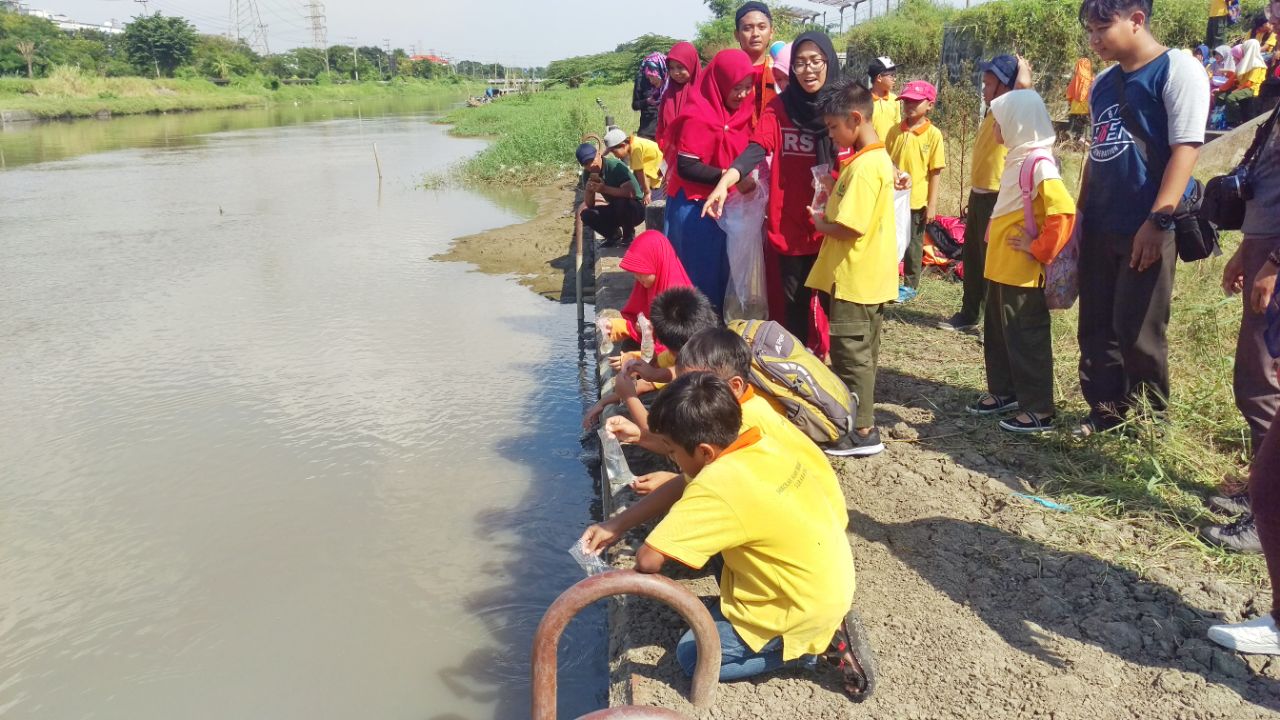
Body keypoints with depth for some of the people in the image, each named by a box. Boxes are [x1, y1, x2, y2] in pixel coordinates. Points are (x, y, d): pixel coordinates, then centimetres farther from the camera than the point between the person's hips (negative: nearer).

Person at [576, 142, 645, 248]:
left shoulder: (615, 166, -23)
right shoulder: (587, 174, -4)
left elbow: (631, 193, -34)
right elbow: (589, 205, -3)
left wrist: (604, 188, -34)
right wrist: (589, 190, -23)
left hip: (636, 210, -6)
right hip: (615, 211, 6)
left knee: (622, 202, -37)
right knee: (586, 214, -15)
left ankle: (629, 236, -10)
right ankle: (614, 235, 7)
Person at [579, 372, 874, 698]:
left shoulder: (717, 488, -31)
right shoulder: (757, 446, -6)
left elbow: (648, 559, -29)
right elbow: (682, 486, 7)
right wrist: (616, 525, 6)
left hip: (806, 608, -8)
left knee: (692, 656, 4)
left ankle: (819, 642, 1)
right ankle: (824, 627, 14)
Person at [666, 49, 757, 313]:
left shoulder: (740, 111, 6)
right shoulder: (698, 115, -17)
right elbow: (686, 167, -22)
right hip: (695, 208, -7)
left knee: (722, 276, 14)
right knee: (699, 278, 0)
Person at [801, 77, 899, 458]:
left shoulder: (863, 167, -20)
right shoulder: (878, 158, 11)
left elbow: (850, 227, -26)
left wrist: (820, 223, -8)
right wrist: (830, 212, 5)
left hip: (854, 279, -10)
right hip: (867, 277, 10)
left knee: (851, 355, -1)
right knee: (861, 354, 17)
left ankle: (862, 432, 7)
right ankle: (859, 421, 28)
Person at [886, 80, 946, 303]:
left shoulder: (933, 134, -8)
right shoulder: (895, 130, 0)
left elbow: (935, 172, -7)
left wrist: (932, 204, -9)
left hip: (917, 200, -3)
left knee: (913, 245, 9)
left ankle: (910, 286, 22)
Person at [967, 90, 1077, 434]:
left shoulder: (1039, 164, -19)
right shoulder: (1019, 158, 10)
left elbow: (1063, 213, -29)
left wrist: (1039, 250, -20)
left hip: (1022, 271, -10)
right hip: (1001, 266, 10)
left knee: (1027, 338, -1)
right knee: (997, 331, 19)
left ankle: (1039, 410, 8)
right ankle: (1004, 391, 33)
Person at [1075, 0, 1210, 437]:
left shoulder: (1177, 69, -8)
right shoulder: (1103, 83, 13)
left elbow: (1185, 149, -15)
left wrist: (1157, 221, -21)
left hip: (1146, 229, -7)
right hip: (1100, 227, 7)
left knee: (1137, 331, 0)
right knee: (1096, 327, 10)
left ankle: (1149, 421, 18)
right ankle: (1107, 411, 24)